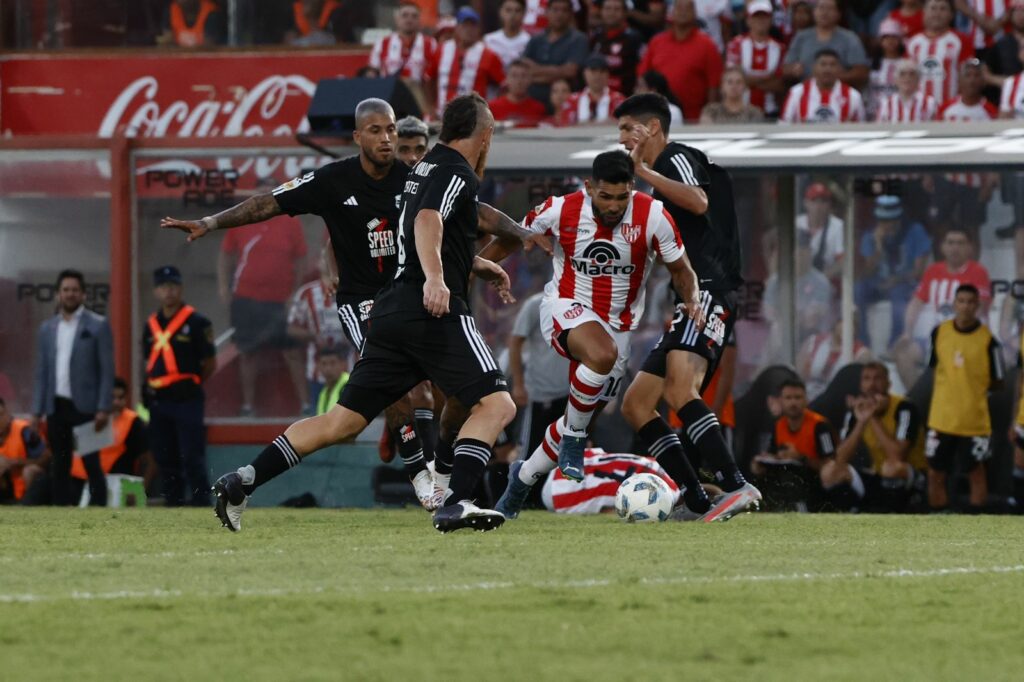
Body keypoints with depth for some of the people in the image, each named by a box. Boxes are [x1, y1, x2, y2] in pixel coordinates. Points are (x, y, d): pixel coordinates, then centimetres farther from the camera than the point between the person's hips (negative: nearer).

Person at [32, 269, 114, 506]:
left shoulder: (98, 326, -2)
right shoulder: (47, 329, 12)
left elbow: (107, 371, -6)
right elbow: (41, 373, 13)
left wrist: (103, 409, -13)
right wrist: (37, 410, 6)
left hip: (85, 406, -5)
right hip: (57, 407, 5)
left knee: (92, 465, -4)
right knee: (59, 467, 6)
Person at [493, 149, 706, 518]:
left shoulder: (652, 216, -14)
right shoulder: (560, 211, -15)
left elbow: (680, 269, -2)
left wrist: (692, 301, -22)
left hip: (618, 324, 3)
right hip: (566, 307, -3)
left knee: (584, 416, 6)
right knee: (602, 354, -38)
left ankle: (524, 477, 33)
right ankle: (573, 441, -16)